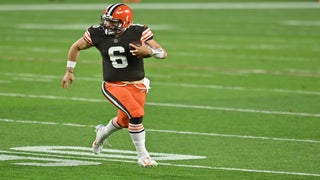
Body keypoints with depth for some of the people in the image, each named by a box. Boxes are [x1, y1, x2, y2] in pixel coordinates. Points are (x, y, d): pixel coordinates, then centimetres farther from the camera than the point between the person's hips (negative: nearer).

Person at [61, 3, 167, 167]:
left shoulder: (138, 32, -14)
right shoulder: (98, 33, -10)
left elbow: (163, 53, -13)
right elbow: (76, 47, 8)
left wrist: (149, 51, -34)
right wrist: (69, 71, 10)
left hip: (137, 86, 2)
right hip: (113, 85, -2)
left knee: (124, 121, 16)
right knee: (136, 114, -22)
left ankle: (102, 133, 51)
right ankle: (142, 156, -6)